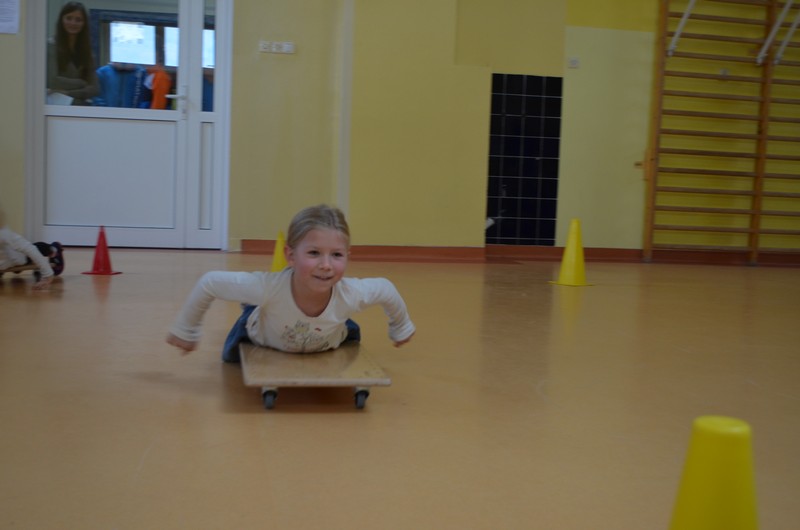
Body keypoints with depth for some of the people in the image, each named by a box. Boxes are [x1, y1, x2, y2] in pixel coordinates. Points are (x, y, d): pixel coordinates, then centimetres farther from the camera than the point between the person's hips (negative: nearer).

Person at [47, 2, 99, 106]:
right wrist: (83, 83, 1)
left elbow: (95, 89, 3)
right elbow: (53, 82, -10)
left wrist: (67, 93, -11)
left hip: (82, 106, 2)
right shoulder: (51, 47, -1)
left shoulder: (87, 51, 11)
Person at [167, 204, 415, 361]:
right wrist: (185, 331, -21)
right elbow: (209, 282, -34)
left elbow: (386, 289, -18)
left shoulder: (351, 294, -41)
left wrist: (401, 328, 1)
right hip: (262, 339, -2)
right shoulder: (268, 287, -48)